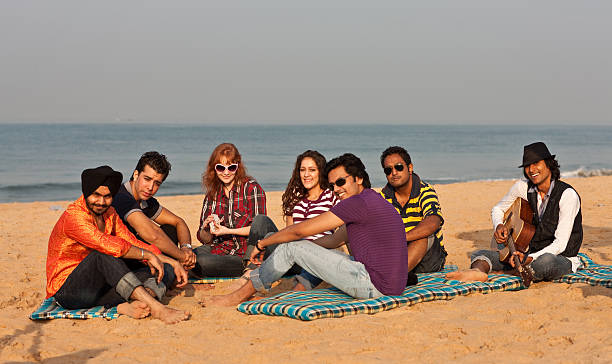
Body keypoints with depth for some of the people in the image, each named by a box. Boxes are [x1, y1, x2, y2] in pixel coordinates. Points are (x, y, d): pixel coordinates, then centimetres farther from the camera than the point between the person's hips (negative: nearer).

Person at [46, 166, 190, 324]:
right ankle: (156, 308, -46)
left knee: (165, 269, -7)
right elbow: (108, 245, -29)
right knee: (104, 254, -37)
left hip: (100, 290, 8)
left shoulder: (108, 213, 11)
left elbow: (135, 244, 10)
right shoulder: (73, 216, -16)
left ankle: (131, 305, -39)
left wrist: (172, 262, 0)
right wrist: (147, 255, -25)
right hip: (67, 291, -8)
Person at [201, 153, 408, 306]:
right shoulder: (373, 201, 18)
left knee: (291, 246, -3)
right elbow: (335, 240, 26)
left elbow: (300, 231, -8)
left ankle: (240, 295, 8)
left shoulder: (360, 202, -13)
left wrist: (262, 244, 5)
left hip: (375, 285, -10)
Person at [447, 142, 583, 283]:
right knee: (478, 254, -10)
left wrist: (529, 259, -33)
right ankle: (477, 271, -46)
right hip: (531, 253, 6)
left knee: (546, 261, -43)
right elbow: (497, 209, 16)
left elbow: (560, 243, -21)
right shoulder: (523, 187, -1)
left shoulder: (568, 194, -18)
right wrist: (499, 226, -8)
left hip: (563, 259, -6)